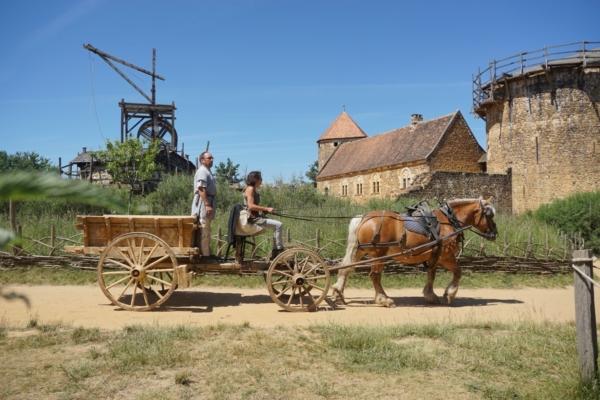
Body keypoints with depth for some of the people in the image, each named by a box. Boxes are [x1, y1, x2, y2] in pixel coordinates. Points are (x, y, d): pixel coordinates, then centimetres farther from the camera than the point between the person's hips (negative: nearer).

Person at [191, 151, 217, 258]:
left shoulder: (207, 171, 20)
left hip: (207, 203, 11)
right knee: (204, 230, -8)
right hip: (203, 204, -11)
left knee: (206, 230, 14)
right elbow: (201, 190, -22)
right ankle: (205, 254, -6)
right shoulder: (202, 171, -13)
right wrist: (207, 205, -27)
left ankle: (206, 253, 21)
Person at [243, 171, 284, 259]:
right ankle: (279, 250, -8)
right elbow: (251, 206, -21)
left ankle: (275, 253, 10)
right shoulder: (250, 189, -11)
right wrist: (266, 209, -18)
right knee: (278, 225, -15)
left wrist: (264, 210, 12)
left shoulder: (254, 190, 18)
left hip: (256, 217, 10)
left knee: (277, 226, 12)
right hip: (252, 218, -10)